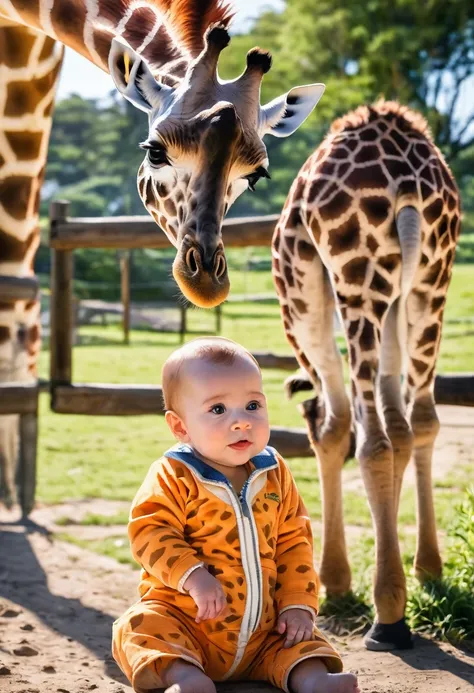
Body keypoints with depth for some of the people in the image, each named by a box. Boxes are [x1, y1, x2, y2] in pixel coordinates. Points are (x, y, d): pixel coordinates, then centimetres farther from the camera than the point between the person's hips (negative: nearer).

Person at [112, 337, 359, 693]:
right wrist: (193, 576, -34)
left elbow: (294, 541, 7)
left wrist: (299, 604, -3)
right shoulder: (174, 476, -10)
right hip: (187, 619, -4)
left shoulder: (275, 474, 3)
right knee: (141, 626, -29)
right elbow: (150, 531, -20)